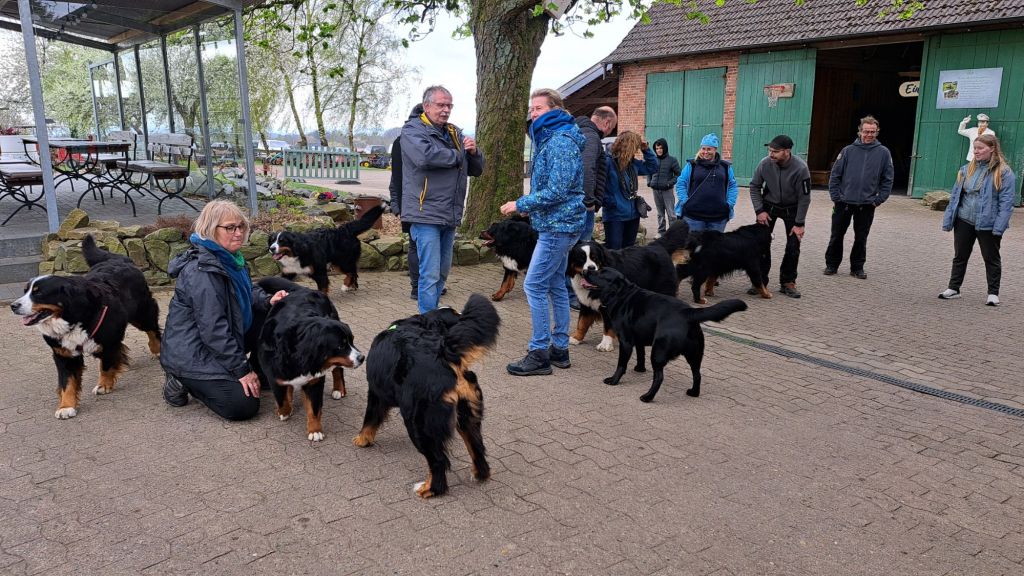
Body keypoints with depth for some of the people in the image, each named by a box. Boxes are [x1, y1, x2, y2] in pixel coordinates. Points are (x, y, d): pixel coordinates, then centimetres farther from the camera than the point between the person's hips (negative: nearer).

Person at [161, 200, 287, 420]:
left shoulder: (229, 258, 4)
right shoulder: (203, 272, -26)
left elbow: (248, 291, 17)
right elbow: (214, 329, -27)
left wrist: (268, 301, -7)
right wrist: (242, 369, -22)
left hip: (216, 345, 9)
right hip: (191, 357, -9)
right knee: (244, 405, -17)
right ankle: (184, 382, 2)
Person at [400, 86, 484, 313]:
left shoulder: (455, 133, 17)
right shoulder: (412, 130, -4)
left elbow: (477, 169, 19)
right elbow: (425, 156, -26)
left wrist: (473, 152, -4)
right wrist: (456, 156, -10)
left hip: (450, 216, 8)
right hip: (426, 214, -7)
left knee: (442, 272, 16)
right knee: (430, 275, -8)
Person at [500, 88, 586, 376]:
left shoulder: (560, 141, -17)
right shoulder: (550, 138, 16)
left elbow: (556, 191, -23)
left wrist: (520, 204, -15)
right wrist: (529, 206, 12)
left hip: (557, 225, -11)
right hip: (559, 224, 11)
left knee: (534, 286, -8)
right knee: (555, 285, 13)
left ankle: (539, 354, -2)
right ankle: (559, 349, 22)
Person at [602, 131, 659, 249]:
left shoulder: (633, 163, 9)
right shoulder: (608, 161, -15)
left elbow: (652, 167, 20)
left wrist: (646, 150, 8)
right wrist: (609, 201, -20)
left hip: (633, 215, 8)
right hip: (614, 216, -8)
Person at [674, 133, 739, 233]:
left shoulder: (725, 167, 9)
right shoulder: (691, 165, 3)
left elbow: (733, 186, 14)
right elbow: (680, 184, 4)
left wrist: (730, 204, 2)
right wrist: (685, 202, -7)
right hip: (693, 216, -2)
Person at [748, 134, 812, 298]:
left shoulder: (800, 168, -28)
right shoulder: (765, 163, -22)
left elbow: (804, 198, -18)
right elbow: (754, 186, -5)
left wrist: (799, 223, -16)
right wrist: (759, 210, -12)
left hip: (792, 209, -1)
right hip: (769, 206, 1)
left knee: (793, 247, 0)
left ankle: (788, 282, 15)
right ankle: (760, 281, 9)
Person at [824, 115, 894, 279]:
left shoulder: (883, 153, 1)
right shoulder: (848, 151, 0)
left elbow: (887, 180, 4)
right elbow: (835, 175, 2)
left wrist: (878, 200, -3)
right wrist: (836, 197, -4)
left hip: (867, 205, 0)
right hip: (844, 203, 0)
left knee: (861, 238, 9)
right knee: (837, 235, 7)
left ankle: (857, 267, 21)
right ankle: (832, 265, 20)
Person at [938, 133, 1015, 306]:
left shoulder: (1004, 172, -8)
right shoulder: (967, 169, 6)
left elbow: (1006, 202, -12)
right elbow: (955, 195, 8)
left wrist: (999, 226, -19)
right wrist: (948, 220, 4)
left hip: (988, 225, -4)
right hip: (964, 221, 4)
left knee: (991, 259, 9)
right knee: (960, 256, 13)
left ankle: (993, 293, 18)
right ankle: (953, 288, 24)